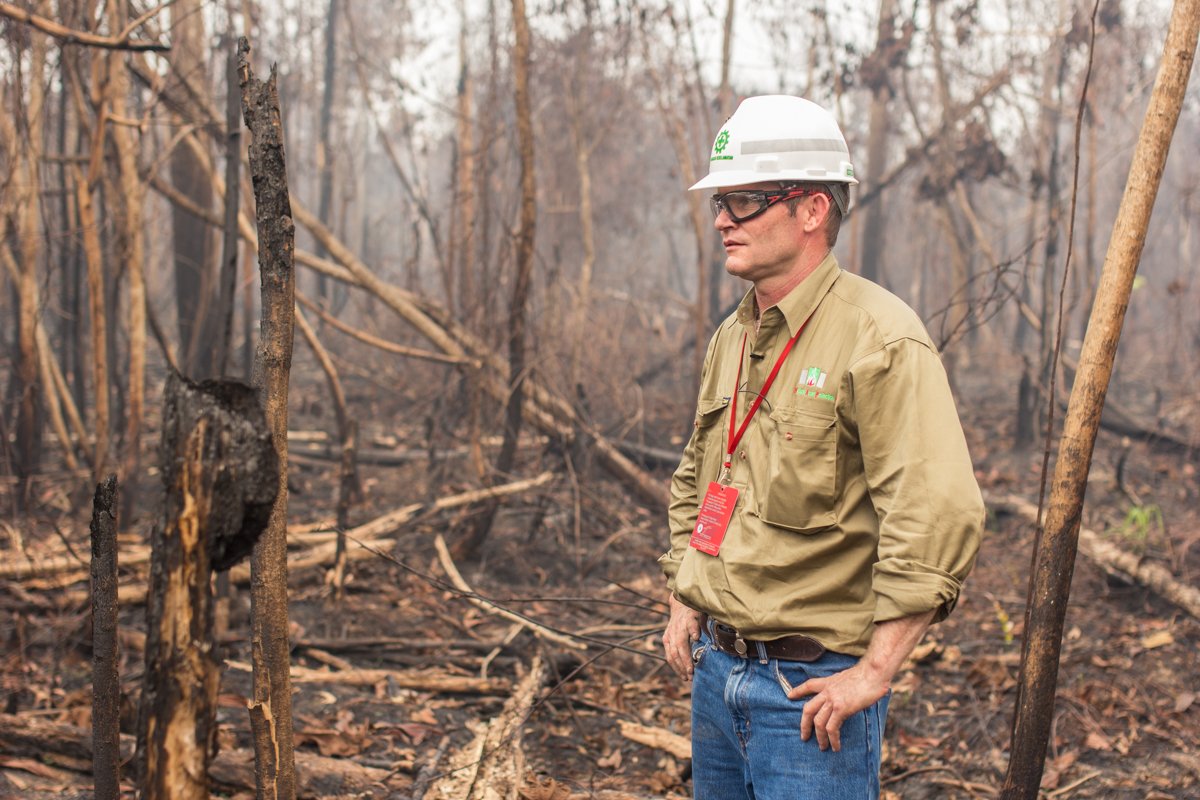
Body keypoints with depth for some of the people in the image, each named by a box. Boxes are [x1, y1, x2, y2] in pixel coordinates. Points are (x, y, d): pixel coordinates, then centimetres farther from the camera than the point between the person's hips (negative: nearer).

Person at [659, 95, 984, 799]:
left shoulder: (880, 338, -16)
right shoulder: (732, 339, 10)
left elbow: (941, 515, -24)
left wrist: (874, 671, -22)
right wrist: (686, 602, 17)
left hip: (814, 686, -8)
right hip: (716, 669, 8)